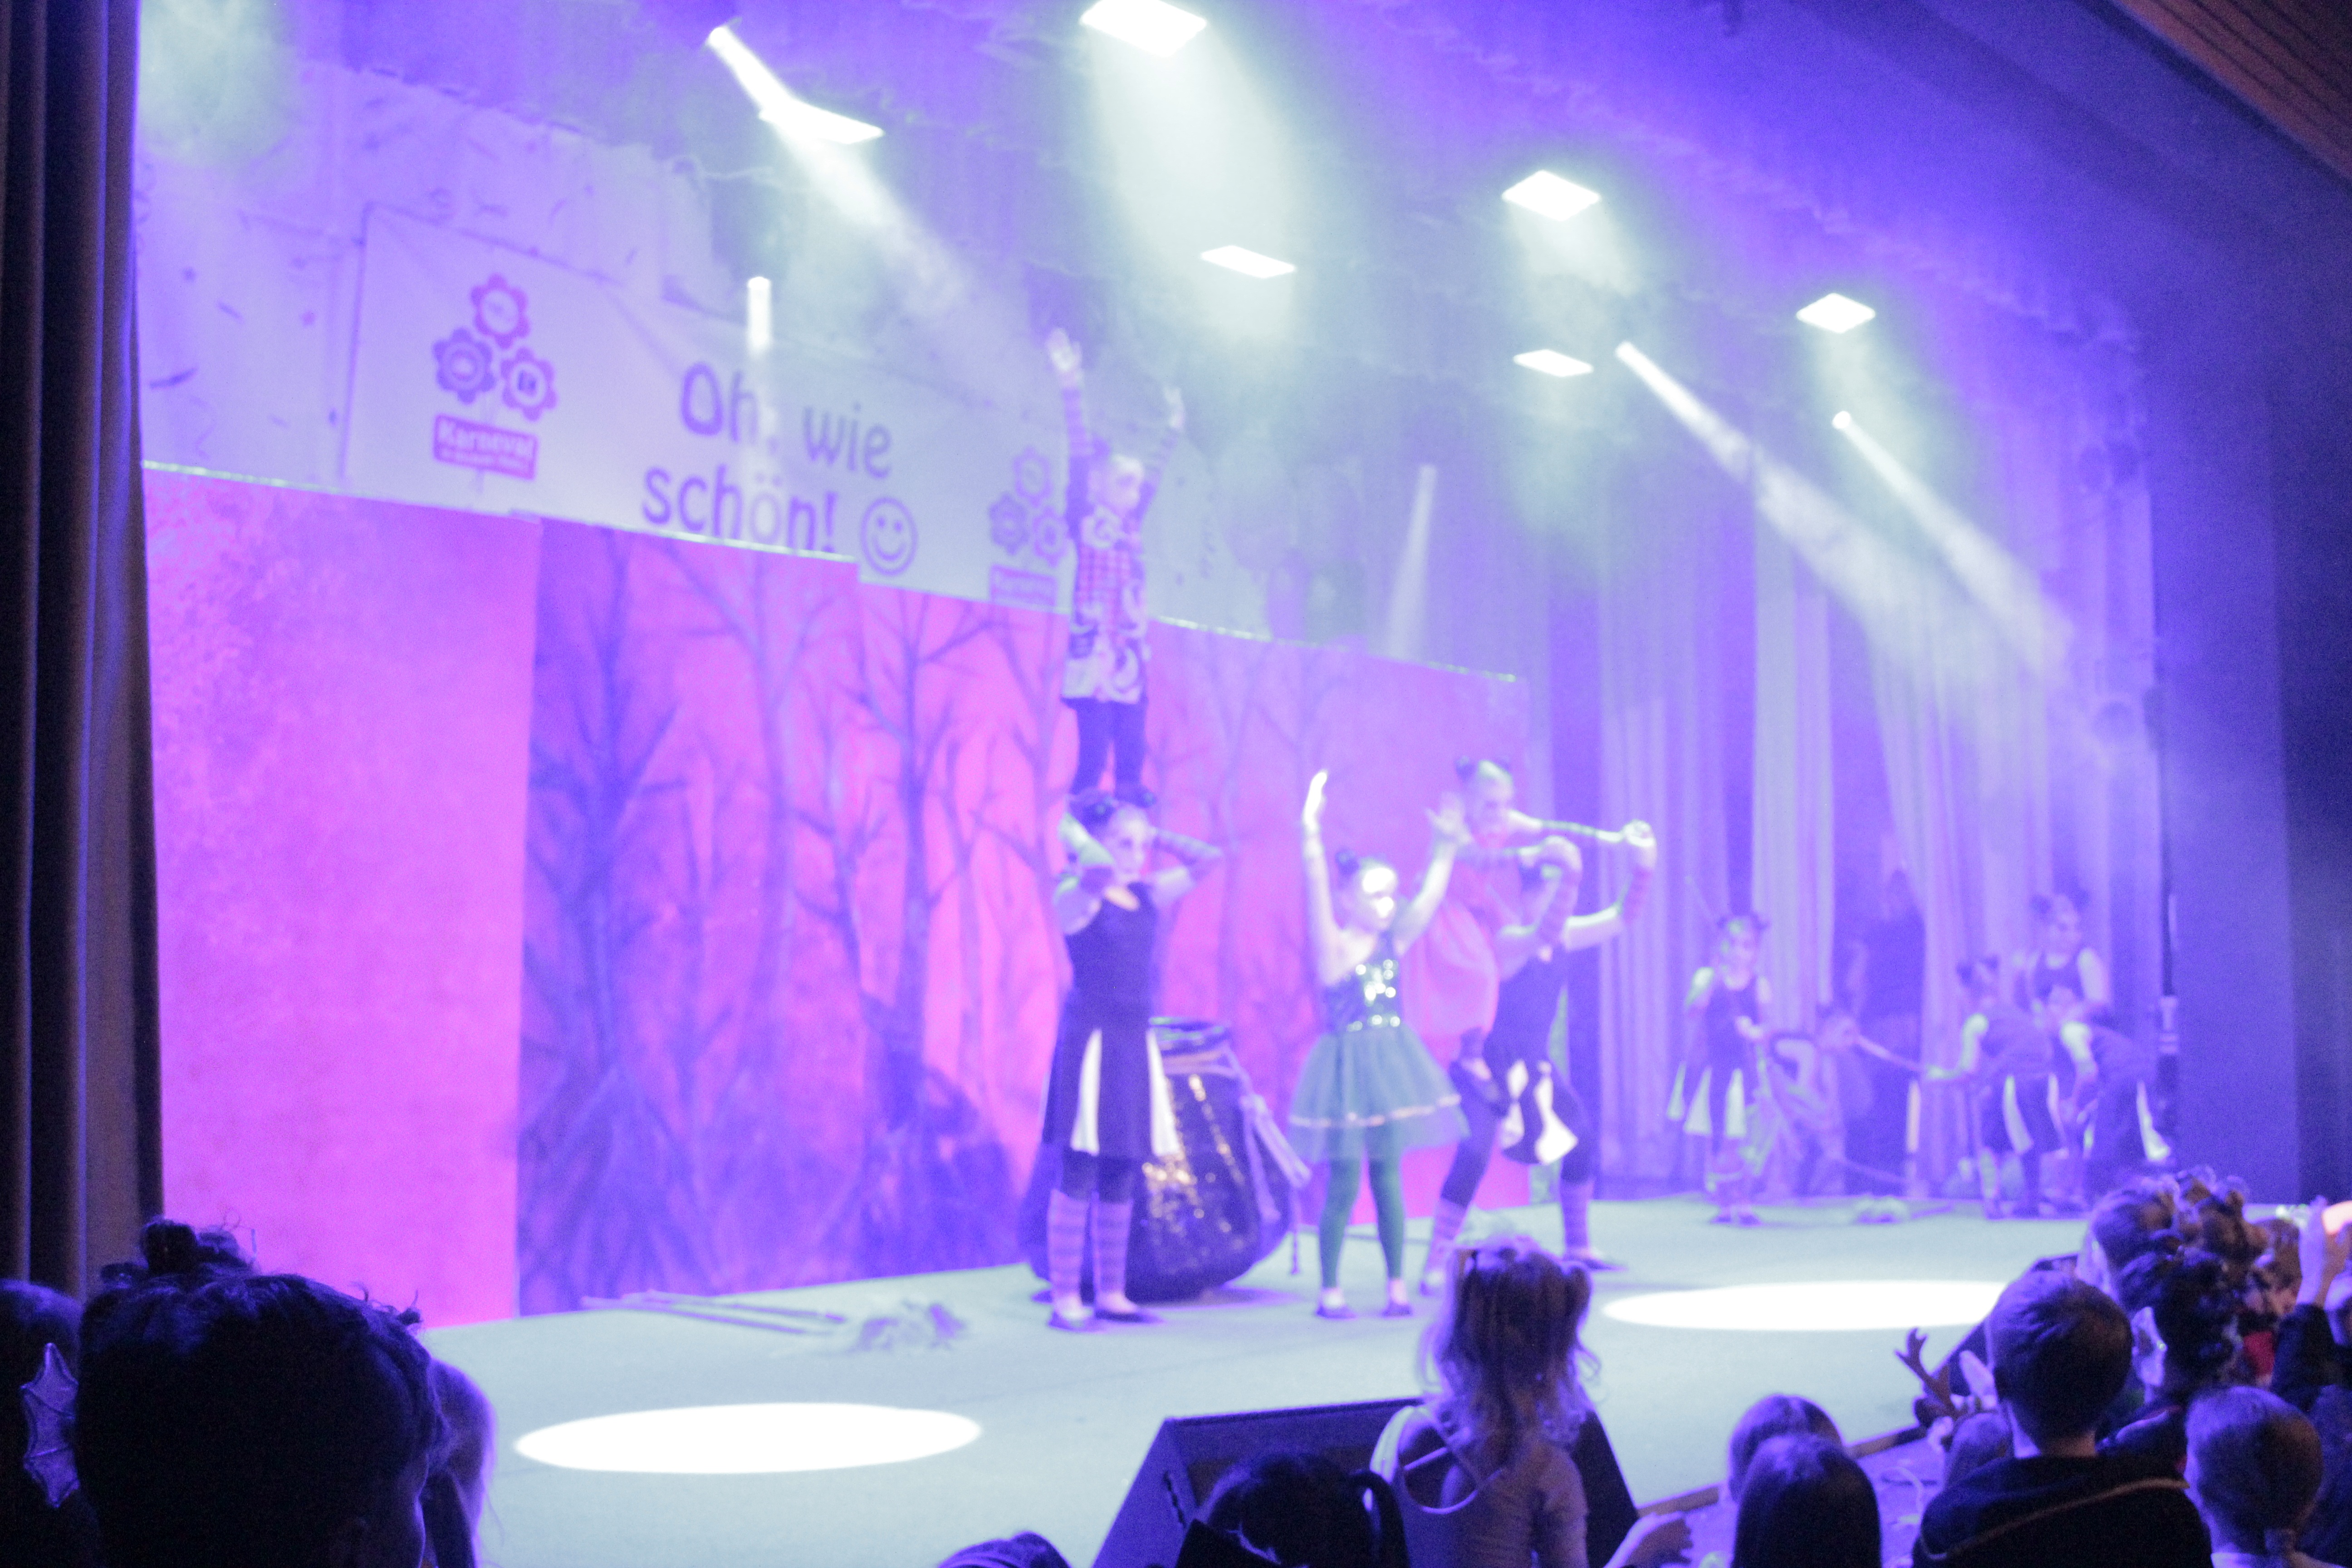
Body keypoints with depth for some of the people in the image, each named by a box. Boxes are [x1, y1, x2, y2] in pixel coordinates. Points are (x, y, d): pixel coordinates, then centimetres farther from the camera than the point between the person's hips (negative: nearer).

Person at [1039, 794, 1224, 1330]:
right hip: (1091, 1039, -7)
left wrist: (1154, 837, 11)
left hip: (1135, 1043, 7)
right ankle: (1065, 1300, 0)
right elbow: (1102, 872, -30)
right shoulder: (1075, 895, -8)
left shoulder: (1149, 894, 12)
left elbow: (1207, 859, 17)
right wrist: (1074, 832, -12)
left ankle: (1112, 1295, 17)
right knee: (1079, 1173, -5)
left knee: (1121, 1176, 10)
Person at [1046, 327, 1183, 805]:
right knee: (1094, 756, -11)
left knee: (1131, 760, 4)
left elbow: (1152, 477, 31)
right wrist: (1073, 390, -19)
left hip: (1130, 661, 6)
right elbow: (1080, 462, -10)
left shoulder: (1131, 525, 15)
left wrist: (1172, 432, 40)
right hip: (1094, 655, -6)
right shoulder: (1088, 520, 0)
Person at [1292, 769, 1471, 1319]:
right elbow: (1317, 898, -22)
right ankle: (1331, 1290, 8)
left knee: (1388, 1175, 8)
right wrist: (1312, 842, -35)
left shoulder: (1393, 942, 7)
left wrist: (1446, 846, -1)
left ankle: (1398, 1286, 12)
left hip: (1390, 1063, 5)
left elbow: (1428, 898, 5)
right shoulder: (1333, 947, -8)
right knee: (1344, 1182, -1)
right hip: (1348, 1062, -5)